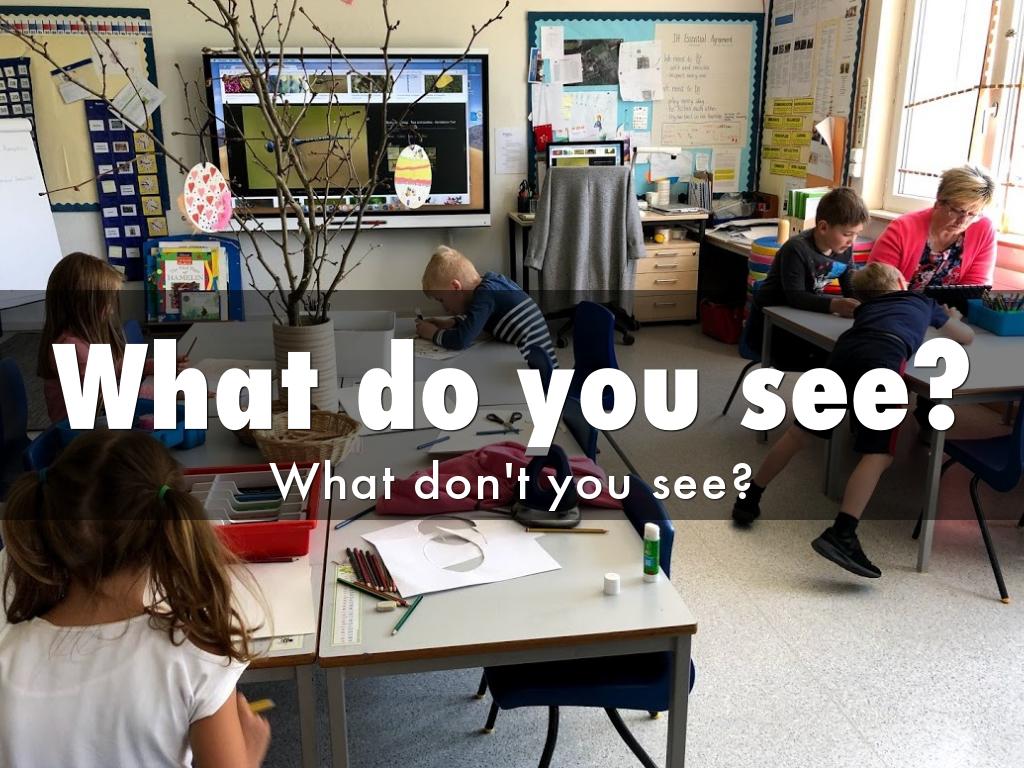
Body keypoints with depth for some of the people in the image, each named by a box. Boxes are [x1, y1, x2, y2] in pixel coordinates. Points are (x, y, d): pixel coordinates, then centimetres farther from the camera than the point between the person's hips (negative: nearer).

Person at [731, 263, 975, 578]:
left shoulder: (867, 306, 40)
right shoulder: (924, 302, 35)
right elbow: (967, 337, 47)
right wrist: (951, 316, 68)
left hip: (845, 350, 4)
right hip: (883, 357, -4)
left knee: (802, 431, 17)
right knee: (879, 454, -8)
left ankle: (748, 500, 25)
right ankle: (841, 535, -26)